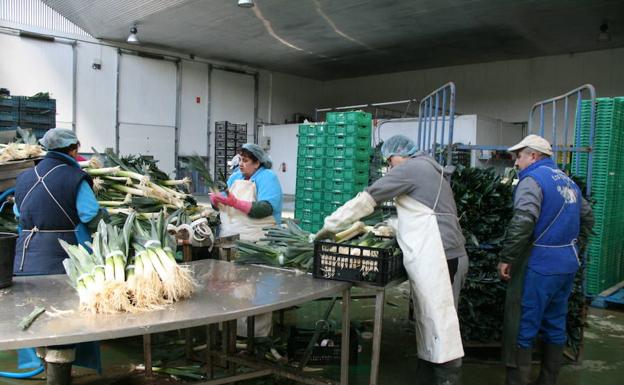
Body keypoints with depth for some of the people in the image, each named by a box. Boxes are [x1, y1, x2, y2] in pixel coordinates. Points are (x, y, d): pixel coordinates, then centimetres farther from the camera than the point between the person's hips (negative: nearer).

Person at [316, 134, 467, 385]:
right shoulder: (429, 169, 25)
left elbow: (367, 199, -5)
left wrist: (330, 225, 1)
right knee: (432, 323, 11)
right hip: (443, 256, 10)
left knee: (440, 326, -7)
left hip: (435, 259, -10)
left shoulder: (410, 167, -4)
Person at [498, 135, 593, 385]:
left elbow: (523, 221, -25)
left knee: (522, 328, -2)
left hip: (539, 265, -9)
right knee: (555, 325, 16)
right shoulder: (568, 181, 16)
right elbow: (587, 218, 22)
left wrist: (506, 258, -20)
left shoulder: (533, 179, -11)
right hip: (568, 265, 9)